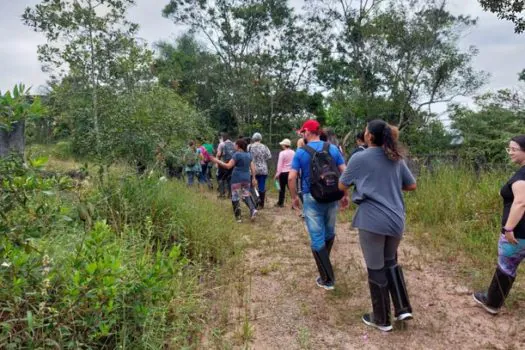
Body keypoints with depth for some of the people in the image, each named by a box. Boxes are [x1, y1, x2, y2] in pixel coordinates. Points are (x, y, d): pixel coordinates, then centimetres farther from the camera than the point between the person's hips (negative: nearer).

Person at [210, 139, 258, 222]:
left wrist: (217, 161, -10)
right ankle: (253, 209, -7)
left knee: (235, 197, 4)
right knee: (246, 195, 16)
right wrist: (253, 178, 16)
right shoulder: (249, 155, 10)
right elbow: (253, 167, 10)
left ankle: (238, 217, 6)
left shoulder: (237, 154, -10)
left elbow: (228, 166, -15)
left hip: (237, 179, -6)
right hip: (246, 178, 6)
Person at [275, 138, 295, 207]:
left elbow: (280, 164, -9)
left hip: (283, 172, -4)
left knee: (282, 188, 7)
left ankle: (280, 203, 19)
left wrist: (277, 174, -3)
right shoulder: (293, 152, 3)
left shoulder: (282, 153, -10)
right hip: (291, 172, 4)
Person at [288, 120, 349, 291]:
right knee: (329, 233, 23)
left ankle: (327, 279, 8)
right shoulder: (333, 149, 2)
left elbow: (291, 177, -9)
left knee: (317, 239, 4)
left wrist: (294, 197, 4)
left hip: (312, 199, -3)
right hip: (332, 197, 3)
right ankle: (324, 261, 44)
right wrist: (345, 194, 7)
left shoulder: (301, 152, -5)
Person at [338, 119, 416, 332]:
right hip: (396, 220, 6)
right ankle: (403, 309, 25)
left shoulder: (360, 158, -7)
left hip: (372, 221, -5)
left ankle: (382, 319, 22)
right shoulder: (396, 158, 8)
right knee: (391, 263, 25)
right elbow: (412, 185, 16)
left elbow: (342, 186, 2)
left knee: (376, 269, 8)